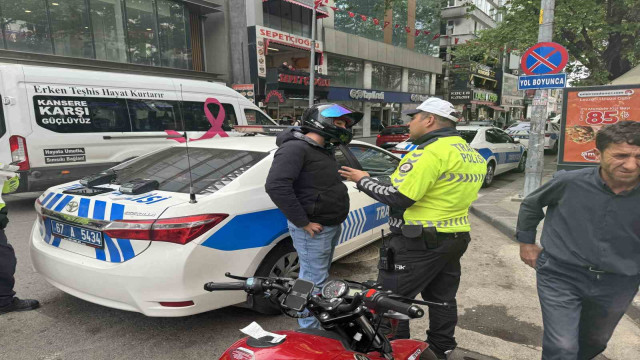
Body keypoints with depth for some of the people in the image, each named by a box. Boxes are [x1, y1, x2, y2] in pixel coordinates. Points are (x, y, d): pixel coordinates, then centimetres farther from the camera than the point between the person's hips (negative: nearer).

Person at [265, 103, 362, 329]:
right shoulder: (296, 148, -18)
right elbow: (276, 185, -29)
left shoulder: (324, 149, 15)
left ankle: (321, 325, 36)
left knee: (320, 277, 21)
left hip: (331, 225, 10)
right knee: (313, 281, -3)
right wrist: (303, 223, -25)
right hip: (313, 229, -10)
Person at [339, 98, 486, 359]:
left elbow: (397, 197, -22)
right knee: (442, 298, 20)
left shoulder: (431, 152, -20)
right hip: (456, 239, 10)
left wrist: (363, 180, -9)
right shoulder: (471, 154, 11)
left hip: (420, 242, -10)